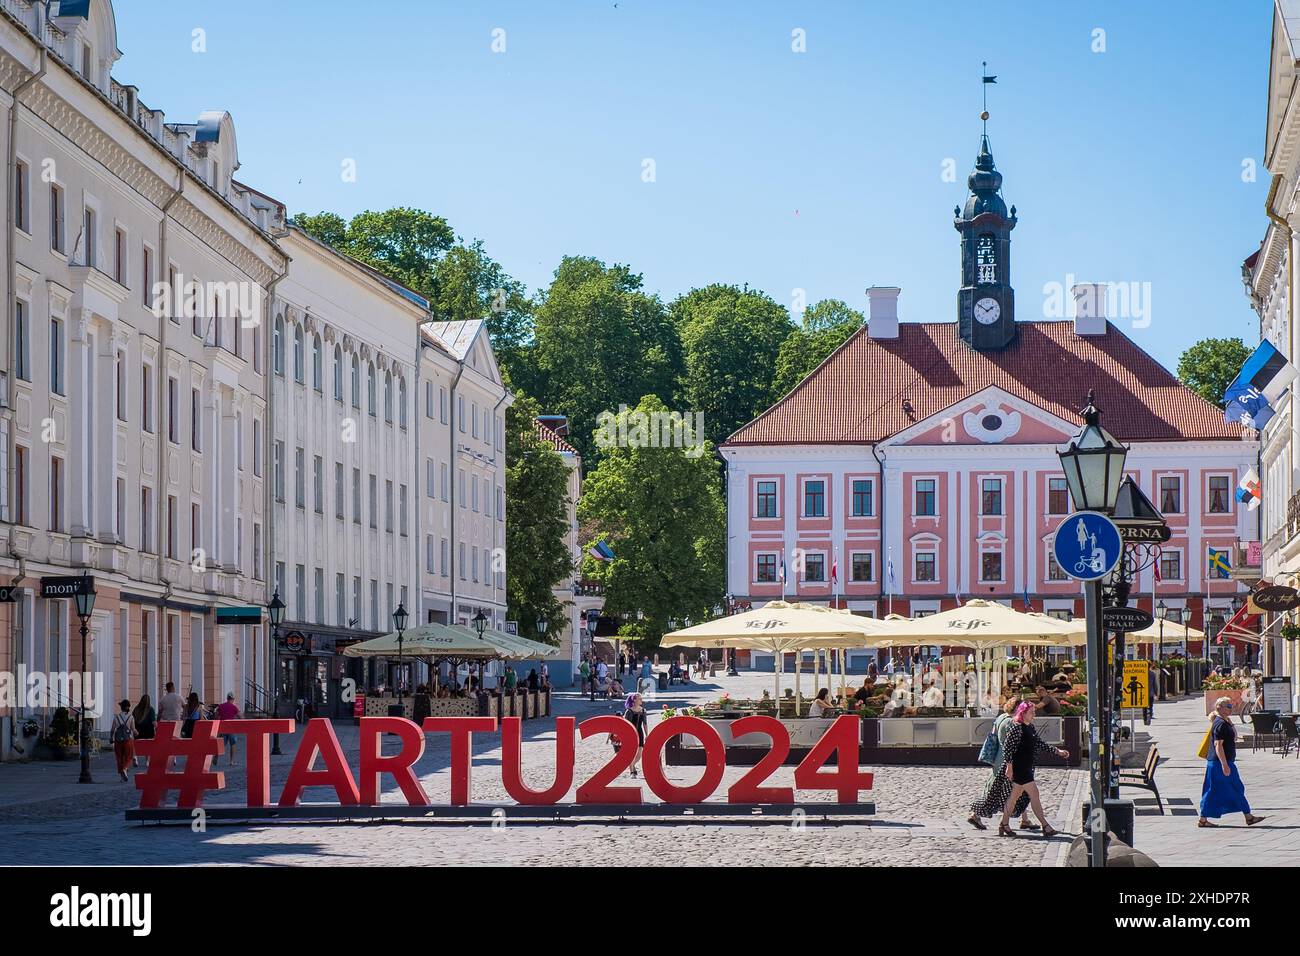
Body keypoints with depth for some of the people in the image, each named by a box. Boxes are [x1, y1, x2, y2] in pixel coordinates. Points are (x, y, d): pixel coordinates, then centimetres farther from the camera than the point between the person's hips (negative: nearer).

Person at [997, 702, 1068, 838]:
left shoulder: (1030, 727, 14)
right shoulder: (1017, 727, -14)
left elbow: (1041, 743, 19)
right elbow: (1008, 747, -17)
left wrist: (1057, 751, 13)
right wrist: (1009, 766, -20)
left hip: (1026, 768, 10)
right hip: (1018, 768, -10)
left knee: (1015, 795, 14)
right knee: (1034, 794, -10)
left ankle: (1004, 825, 22)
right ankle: (1045, 827, -8)